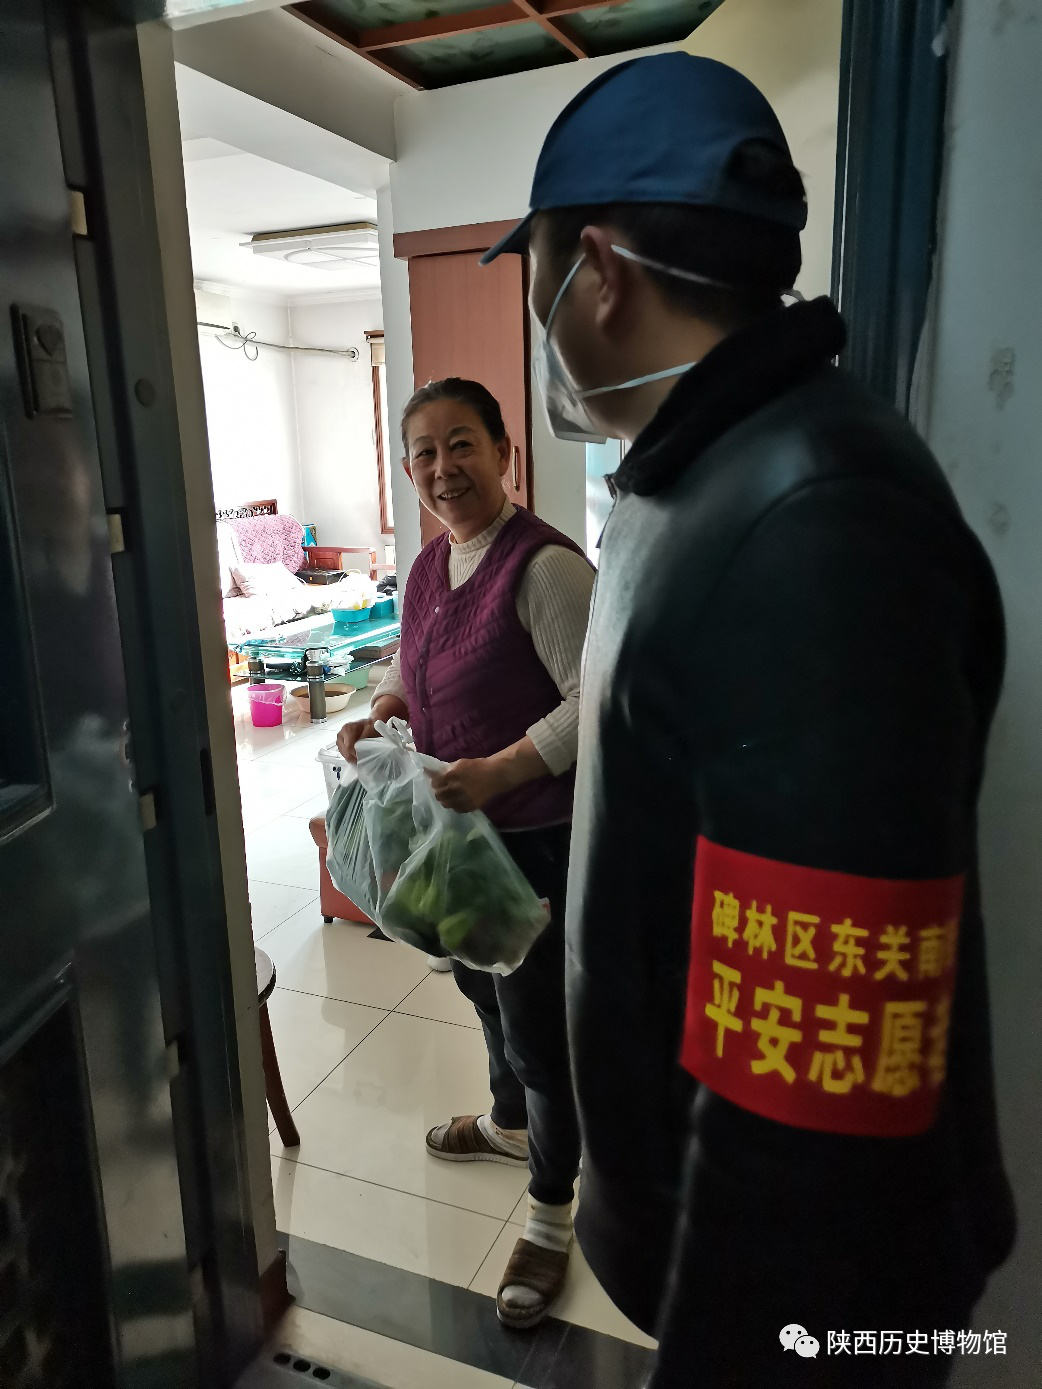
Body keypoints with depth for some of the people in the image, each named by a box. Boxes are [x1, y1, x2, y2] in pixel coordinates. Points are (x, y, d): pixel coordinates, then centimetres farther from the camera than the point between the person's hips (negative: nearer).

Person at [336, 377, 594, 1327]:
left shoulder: (544, 565, -21)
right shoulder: (428, 568, 5)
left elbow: (596, 698, -26)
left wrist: (496, 772, -31)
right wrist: (378, 714, -1)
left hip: (537, 840, -9)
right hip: (457, 831, 9)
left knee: (540, 1026, 5)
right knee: (483, 986, 27)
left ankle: (551, 1213, 29)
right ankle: (510, 1122, 55)